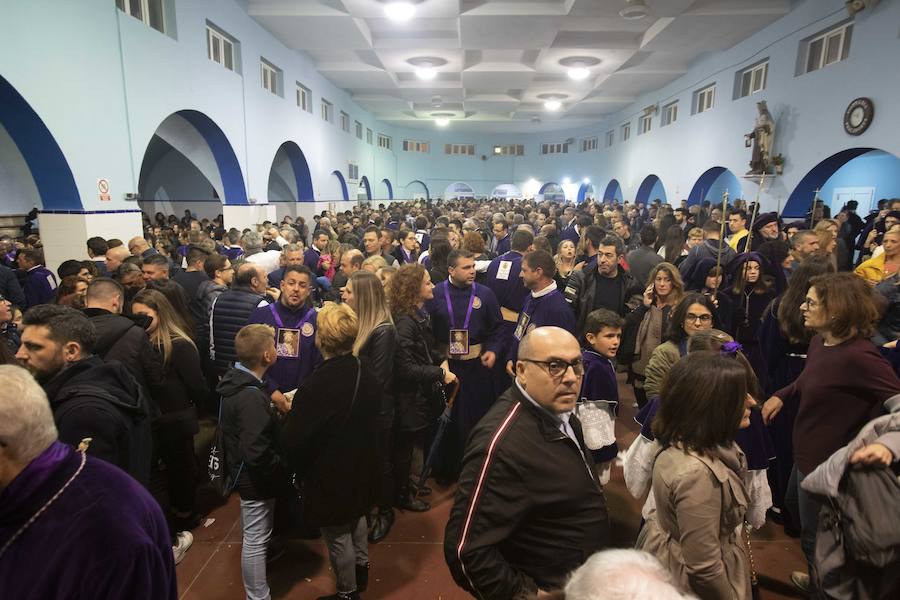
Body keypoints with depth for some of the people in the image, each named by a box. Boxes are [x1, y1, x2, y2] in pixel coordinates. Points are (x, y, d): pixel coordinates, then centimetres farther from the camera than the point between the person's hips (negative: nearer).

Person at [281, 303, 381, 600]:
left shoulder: (314, 387, -32)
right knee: (356, 518, 30)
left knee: (338, 535, 15)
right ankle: (361, 570, 51)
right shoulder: (367, 374, -10)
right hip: (362, 466, 7)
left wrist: (292, 413, -3)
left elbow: (293, 441, -23)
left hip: (330, 475, -7)